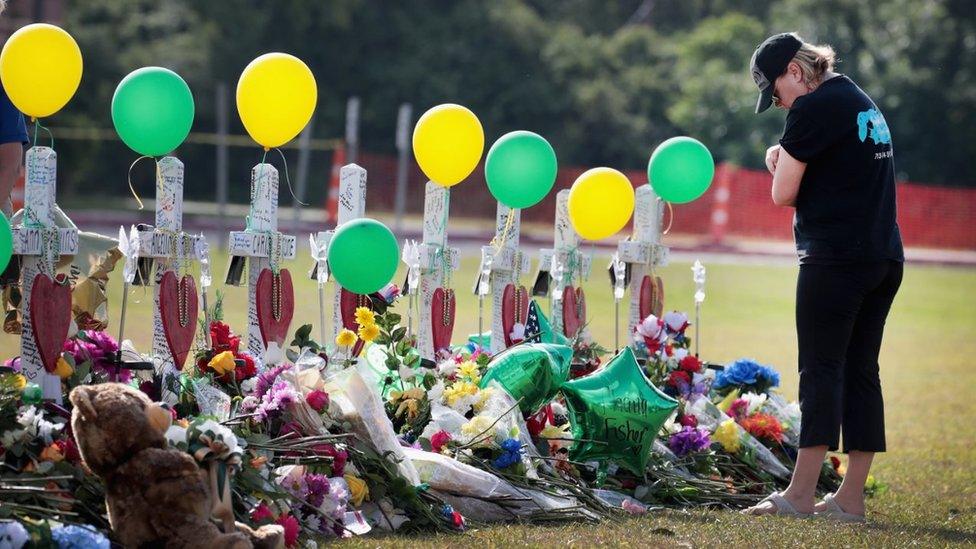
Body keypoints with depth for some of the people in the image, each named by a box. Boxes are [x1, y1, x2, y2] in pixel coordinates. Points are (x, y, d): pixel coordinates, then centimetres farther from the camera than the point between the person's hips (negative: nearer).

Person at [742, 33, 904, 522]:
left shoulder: (814, 108, -9)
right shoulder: (865, 104, 19)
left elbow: (783, 194, -7)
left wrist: (780, 163, 12)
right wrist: (789, 162, 10)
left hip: (835, 257, -9)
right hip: (885, 257, 9)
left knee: (821, 370, -7)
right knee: (861, 371, 7)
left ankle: (800, 495, -6)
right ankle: (850, 500, 7)